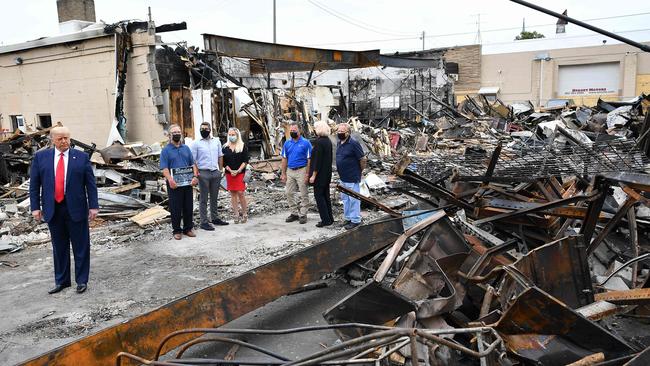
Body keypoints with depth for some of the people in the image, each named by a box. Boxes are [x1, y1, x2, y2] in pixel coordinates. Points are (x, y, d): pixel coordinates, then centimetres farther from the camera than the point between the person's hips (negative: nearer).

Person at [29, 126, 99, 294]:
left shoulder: (81, 157, 0)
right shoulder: (40, 157, 5)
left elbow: (90, 184, -1)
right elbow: (34, 184, 6)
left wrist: (93, 206, -5)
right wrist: (35, 207, 1)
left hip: (75, 209, -2)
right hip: (52, 209, 2)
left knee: (80, 246, 5)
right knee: (59, 247, 12)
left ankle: (82, 280, 17)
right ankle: (61, 280, 25)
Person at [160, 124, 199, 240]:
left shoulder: (186, 148, 12)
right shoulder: (166, 150, -1)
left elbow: (193, 164, 11)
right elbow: (164, 168, -9)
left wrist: (195, 176, -6)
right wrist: (170, 180, -24)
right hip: (174, 184, -4)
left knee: (188, 206, 9)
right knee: (175, 208, 2)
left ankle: (188, 228, 21)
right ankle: (177, 230, 13)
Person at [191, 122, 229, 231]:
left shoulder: (216, 141, 10)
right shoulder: (196, 143, -2)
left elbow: (220, 156, 14)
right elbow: (192, 160, -4)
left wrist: (220, 170, 8)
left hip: (216, 173, 4)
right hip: (203, 173, -4)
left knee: (214, 198, 14)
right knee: (204, 199, 1)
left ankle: (215, 218, 25)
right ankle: (204, 222, 5)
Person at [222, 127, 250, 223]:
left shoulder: (243, 146, 2)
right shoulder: (225, 147, 9)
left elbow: (245, 161, -3)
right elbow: (224, 162, 7)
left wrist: (238, 171, -12)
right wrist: (230, 171, -8)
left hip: (240, 173, -3)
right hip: (229, 174, 3)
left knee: (240, 193, -9)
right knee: (233, 194, 4)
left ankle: (244, 213, 4)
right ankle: (236, 215, 10)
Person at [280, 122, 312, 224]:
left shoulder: (305, 143, -7)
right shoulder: (287, 143, 7)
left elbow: (309, 160, -7)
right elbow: (284, 159, 10)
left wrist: (307, 174, -13)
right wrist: (283, 174, 6)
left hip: (301, 170, -5)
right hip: (290, 171, 5)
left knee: (303, 194, 1)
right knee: (289, 193, 8)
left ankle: (303, 215, 9)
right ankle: (294, 213, 20)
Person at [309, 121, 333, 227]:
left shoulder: (319, 142, -19)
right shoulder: (328, 141, 8)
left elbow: (318, 160, -20)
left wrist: (313, 175, -16)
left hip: (320, 174, -9)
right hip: (327, 174, 9)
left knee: (319, 196, 0)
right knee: (326, 195, 15)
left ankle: (326, 219, 2)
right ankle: (329, 218, 21)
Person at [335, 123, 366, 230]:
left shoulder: (353, 144, -17)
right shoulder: (339, 143, 8)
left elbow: (362, 159, -15)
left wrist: (360, 171, -3)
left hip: (352, 178, -9)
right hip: (343, 177, 9)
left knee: (353, 199, 0)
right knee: (345, 198, 17)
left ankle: (355, 220, 10)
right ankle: (348, 218, 30)